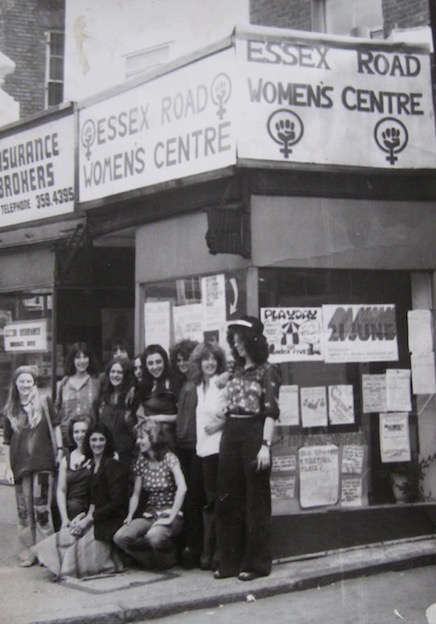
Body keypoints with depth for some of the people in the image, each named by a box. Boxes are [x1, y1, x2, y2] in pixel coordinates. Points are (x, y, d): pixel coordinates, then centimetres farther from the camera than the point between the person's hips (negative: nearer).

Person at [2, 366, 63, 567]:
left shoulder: (44, 402, 2)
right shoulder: (10, 410, 7)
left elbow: (56, 426, 7)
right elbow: (7, 442, 9)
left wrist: (60, 449, 0)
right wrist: (8, 468, 5)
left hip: (43, 463, -2)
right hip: (20, 465, 3)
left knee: (41, 508, -4)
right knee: (24, 510, 7)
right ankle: (28, 551, 15)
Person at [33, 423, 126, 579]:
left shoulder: (111, 465, -9)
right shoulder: (91, 464, 14)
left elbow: (116, 502, -14)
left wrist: (88, 519, -13)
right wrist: (83, 515, -4)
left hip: (111, 521, -7)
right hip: (96, 519, 7)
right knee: (64, 536, -12)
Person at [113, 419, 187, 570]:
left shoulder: (169, 458, -10)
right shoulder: (142, 461, 8)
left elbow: (182, 488, -24)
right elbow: (136, 493, 12)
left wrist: (170, 518, -27)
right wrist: (130, 516, -4)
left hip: (169, 514, -5)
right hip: (149, 514, 5)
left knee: (154, 537, -37)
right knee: (120, 537, -21)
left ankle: (168, 556, -1)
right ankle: (151, 558, 3)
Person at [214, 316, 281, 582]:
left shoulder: (267, 371, -4)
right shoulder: (237, 371, 15)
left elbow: (271, 412, -10)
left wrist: (266, 446, -17)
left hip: (253, 433, -7)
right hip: (231, 435, 7)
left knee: (256, 500, 2)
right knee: (228, 500, 8)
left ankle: (256, 563, 11)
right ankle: (230, 561, 18)